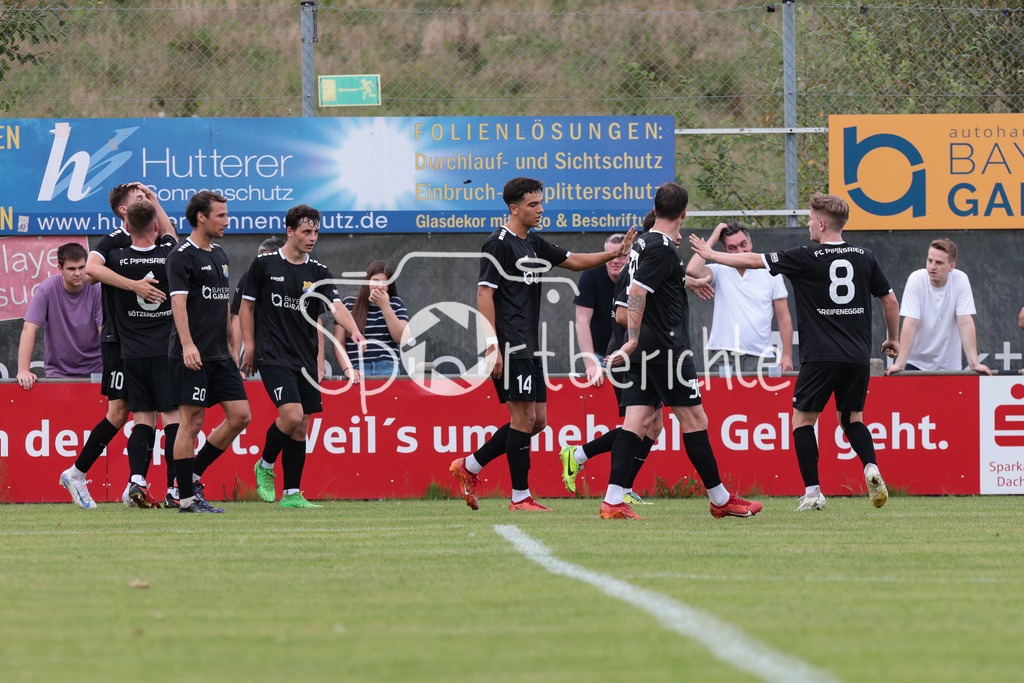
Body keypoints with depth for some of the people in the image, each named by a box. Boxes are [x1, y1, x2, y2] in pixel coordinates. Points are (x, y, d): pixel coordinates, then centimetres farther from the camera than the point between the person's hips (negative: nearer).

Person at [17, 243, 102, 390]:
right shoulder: (47, 289, -9)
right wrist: (23, 371, -23)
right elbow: (30, 329, -13)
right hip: (57, 371, -1)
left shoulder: (96, 290, -7)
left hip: (93, 371, 1)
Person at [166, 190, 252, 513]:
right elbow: (178, 302, -19)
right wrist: (187, 345, -30)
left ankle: (193, 473, 14)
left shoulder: (219, 255, 18)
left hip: (220, 355, 8)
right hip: (192, 356, -8)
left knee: (240, 416, 2)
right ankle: (186, 496, -1)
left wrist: (231, 348, 24)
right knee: (192, 422, -6)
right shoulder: (183, 255, -9)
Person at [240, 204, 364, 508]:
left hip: (305, 358, 5)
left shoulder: (319, 272, 7)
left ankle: (292, 494, 10)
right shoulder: (264, 264, -1)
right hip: (273, 356, -5)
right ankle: (265, 465, 6)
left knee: (301, 426, 4)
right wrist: (250, 346, 1)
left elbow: (336, 306, -7)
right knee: (292, 416, -19)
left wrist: (355, 331, -26)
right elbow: (247, 306, 6)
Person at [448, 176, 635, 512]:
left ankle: (468, 466, 16)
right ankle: (520, 497, -3)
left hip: (528, 346, 10)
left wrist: (614, 253, 11)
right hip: (510, 346, -10)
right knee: (524, 418, -9)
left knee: (537, 420, 9)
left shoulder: (533, 243, 17)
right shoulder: (499, 243, -10)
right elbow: (484, 293, -14)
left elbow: (573, 261, 26)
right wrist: (492, 345, -20)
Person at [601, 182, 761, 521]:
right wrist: (633, 340, -27)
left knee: (638, 420, 1)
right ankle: (720, 499, 7)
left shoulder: (644, 243, 16)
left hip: (643, 351, 9)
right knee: (694, 419, 0)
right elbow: (636, 292, -23)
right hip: (667, 349, -9)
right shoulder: (663, 249, -13)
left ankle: (613, 501, -10)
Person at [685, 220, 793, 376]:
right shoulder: (720, 271, 8)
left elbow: (784, 319, 10)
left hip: (760, 358, 1)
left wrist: (787, 355, 3)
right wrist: (712, 239, -3)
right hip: (723, 357, -1)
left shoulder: (770, 274, 9)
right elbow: (692, 270, -13)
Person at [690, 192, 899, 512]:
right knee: (852, 418, 17)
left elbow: (752, 261, -1)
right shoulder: (864, 257, 6)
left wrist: (711, 254, 12)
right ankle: (871, 467, -10)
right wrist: (892, 339, 29)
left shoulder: (806, 258, -6)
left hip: (821, 356, -5)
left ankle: (812, 492, 1)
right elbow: (890, 300, 13)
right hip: (858, 355, 5)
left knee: (802, 419, 7)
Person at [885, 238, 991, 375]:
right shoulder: (916, 279, -11)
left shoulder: (960, 280, -8)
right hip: (916, 362, -2)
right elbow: (910, 324, -16)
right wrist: (900, 364, -24)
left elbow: (965, 323, -11)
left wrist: (974, 364, -19)